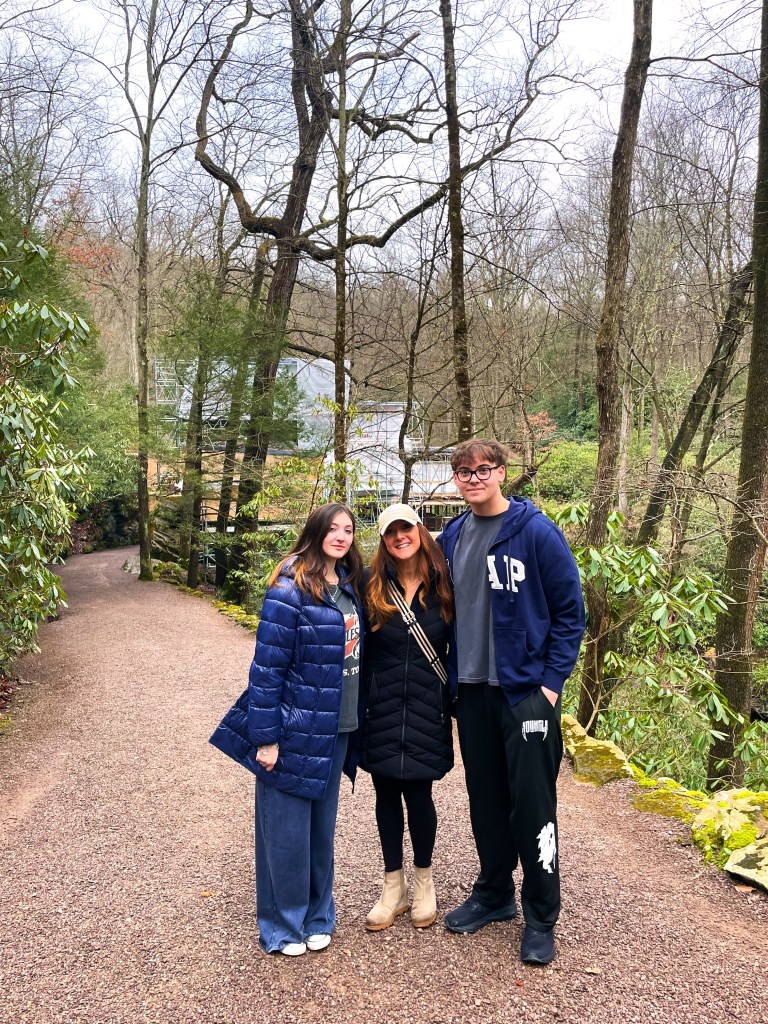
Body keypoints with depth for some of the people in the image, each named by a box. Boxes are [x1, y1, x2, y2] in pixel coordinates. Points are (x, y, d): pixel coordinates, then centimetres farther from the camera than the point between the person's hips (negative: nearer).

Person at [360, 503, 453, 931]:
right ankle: (393, 887, 26)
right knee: (387, 795, 9)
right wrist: (359, 704, 0)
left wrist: (455, 701, 2)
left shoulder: (443, 587, -1)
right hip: (381, 709, 1)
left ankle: (424, 883, 28)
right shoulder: (372, 587, 0)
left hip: (426, 709, -1)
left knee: (417, 794, 3)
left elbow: (458, 646, 4)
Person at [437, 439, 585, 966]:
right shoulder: (451, 537, 7)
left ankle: (541, 917, 17)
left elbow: (570, 610, -8)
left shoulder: (536, 532, -10)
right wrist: (452, 675, 11)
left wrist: (552, 680, -12)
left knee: (532, 803, 1)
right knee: (485, 798, 16)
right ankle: (493, 893, 34)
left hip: (526, 690, -5)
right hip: (471, 690, 5)